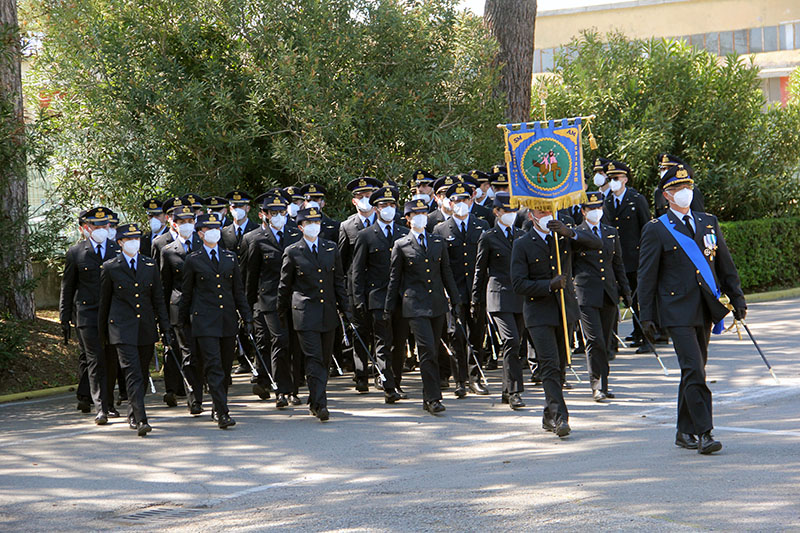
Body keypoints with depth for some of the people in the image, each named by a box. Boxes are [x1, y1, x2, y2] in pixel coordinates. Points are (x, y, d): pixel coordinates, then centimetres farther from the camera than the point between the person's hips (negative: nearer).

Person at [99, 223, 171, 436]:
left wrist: (165, 329, 7)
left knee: (142, 374, 11)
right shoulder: (110, 268, 0)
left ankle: (133, 415, 29)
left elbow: (158, 299, 11)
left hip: (146, 329, 4)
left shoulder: (150, 266, 8)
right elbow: (104, 302, 7)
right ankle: (140, 421, -20)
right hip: (122, 328, -4)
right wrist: (102, 333, 10)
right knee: (133, 374, -14)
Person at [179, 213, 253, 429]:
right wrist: (184, 321, 11)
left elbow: (238, 290, 14)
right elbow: (186, 293, 8)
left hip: (228, 320, 4)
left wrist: (247, 318, 9)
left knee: (226, 368, 9)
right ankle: (223, 413, -17)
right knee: (214, 367, -13)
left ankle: (217, 409, 25)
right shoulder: (193, 260, 1)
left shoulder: (230, 257, 11)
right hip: (205, 320, -4)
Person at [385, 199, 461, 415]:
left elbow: (447, 274, 16)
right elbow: (394, 279, 4)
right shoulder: (401, 246, 1)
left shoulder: (438, 243, 12)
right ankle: (433, 398, -12)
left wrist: (455, 300, 14)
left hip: (437, 304, 4)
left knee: (433, 351, 8)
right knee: (427, 350, -14)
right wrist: (389, 308, 5)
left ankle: (428, 399, 18)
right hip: (415, 305, -4)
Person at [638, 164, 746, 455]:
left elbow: (726, 265, 16)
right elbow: (646, 276, -1)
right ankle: (703, 433, -13)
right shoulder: (656, 230, -2)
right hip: (677, 312, -5)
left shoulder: (709, 223, 12)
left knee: (694, 370, 11)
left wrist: (737, 299, 12)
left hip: (706, 310, 5)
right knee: (694, 371, -14)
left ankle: (685, 432, 21)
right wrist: (647, 316, -4)